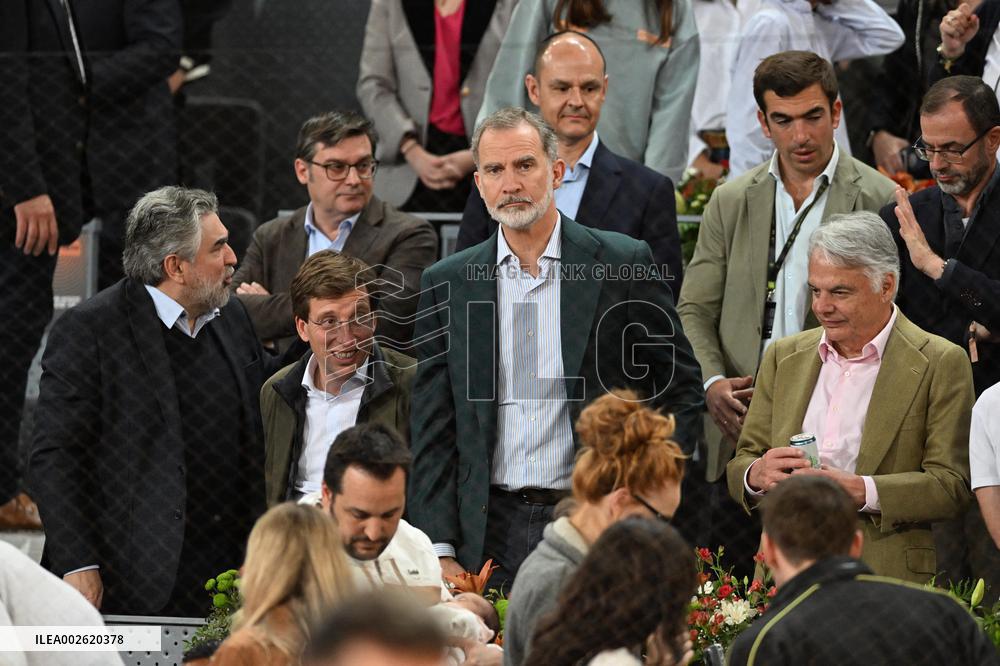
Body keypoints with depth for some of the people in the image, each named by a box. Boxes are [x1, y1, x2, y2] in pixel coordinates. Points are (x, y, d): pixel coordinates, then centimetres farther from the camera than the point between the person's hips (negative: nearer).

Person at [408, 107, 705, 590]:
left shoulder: (623, 264, 1)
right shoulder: (446, 284, 8)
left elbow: (680, 388, 8)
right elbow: (433, 430, 7)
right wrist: (441, 551, -1)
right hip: (491, 534, 2)